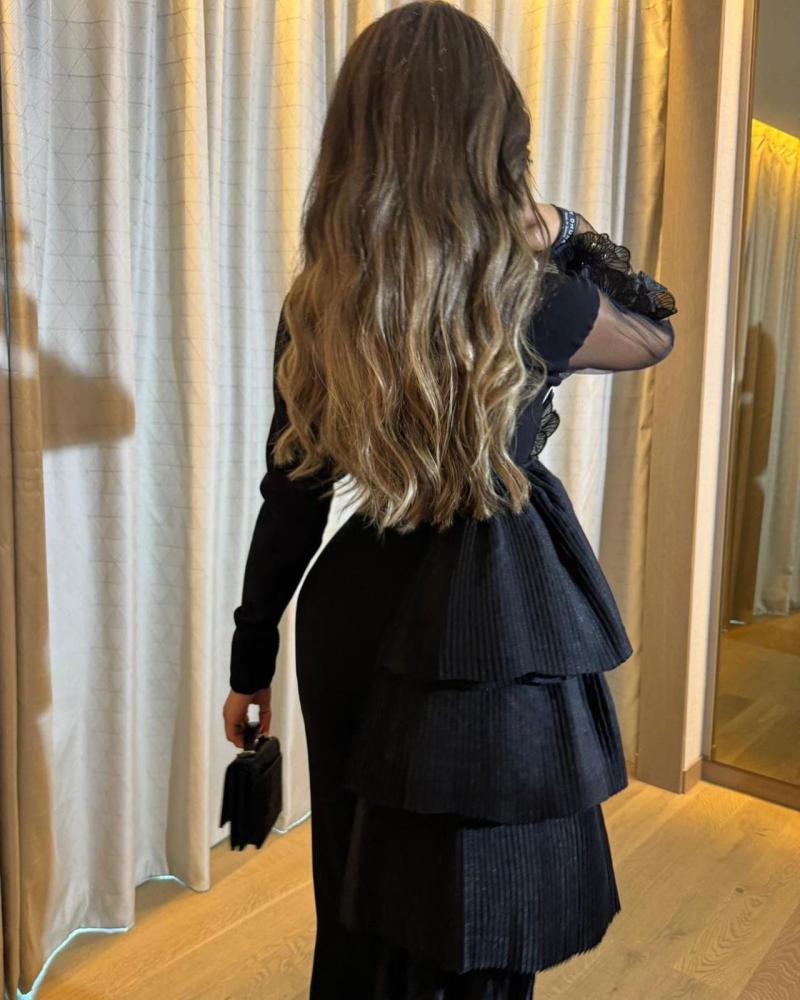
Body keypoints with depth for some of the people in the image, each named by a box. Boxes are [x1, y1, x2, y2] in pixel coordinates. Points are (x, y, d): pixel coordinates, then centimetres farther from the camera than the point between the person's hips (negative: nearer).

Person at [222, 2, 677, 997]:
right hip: (495, 641, -4)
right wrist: (568, 235, 11)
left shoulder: (317, 304, -5)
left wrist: (251, 657, 11)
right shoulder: (531, 301, -15)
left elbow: (289, 498, 1)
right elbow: (657, 331, 7)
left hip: (361, 626, 5)